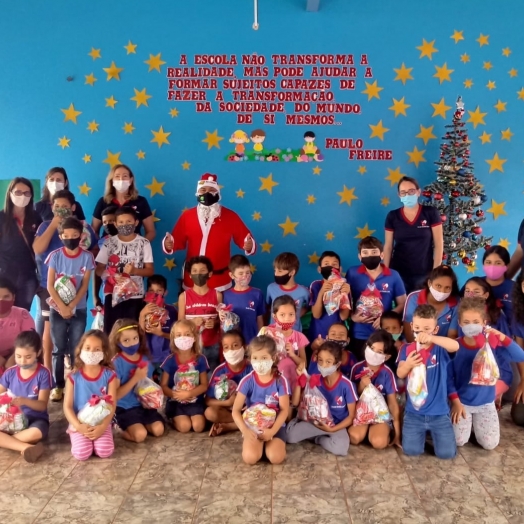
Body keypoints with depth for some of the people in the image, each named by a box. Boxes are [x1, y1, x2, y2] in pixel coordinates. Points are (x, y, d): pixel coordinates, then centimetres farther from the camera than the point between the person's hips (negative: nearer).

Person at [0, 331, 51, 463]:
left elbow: (42, 405, -13)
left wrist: (24, 401, -34)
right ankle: (26, 447, -29)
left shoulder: (43, 374, -11)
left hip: (36, 419, -3)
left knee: (36, 433, -39)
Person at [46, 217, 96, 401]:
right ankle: (58, 386, 12)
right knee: (58, 349, 4)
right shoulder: (55, 256, -3)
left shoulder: (87, 257, -3)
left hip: (79, 310, 0)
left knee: (76, 349, 4)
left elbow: (85, 286, -4)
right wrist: (62, 307, -13)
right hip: (57, 309, 0)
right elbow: (50, 286, -5)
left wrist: (70, 306, -12)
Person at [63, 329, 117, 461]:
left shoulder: (109, 375, -3)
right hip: (80, 423, 0)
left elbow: (111, 405, -5)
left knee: (105, 452, -23)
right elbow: (67, 406, -2)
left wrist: (102, 426, -19)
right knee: (82, 453, -23)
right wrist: (78, 426, -17)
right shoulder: (74, 376, -3)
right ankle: (79, 436, 8)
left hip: (101, 422, 0)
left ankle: (98, 435, 7)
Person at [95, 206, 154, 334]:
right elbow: (99, 269, 3)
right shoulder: (109, 243, 2)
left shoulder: (143, 243, -1)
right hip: (113, 294, 1)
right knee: (110, 330, 1)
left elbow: (150, 270, 1)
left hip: (135, 295, -1)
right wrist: (112, 276, -17)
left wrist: (135, 271, -18)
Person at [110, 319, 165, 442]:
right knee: (140, 435, -23)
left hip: (143, 404, 5)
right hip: (124, 407, -5)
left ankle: (139, 424, 13)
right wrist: (136, 378, -23)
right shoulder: (116, 363, -16)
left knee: (158, 430, -13)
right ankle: (125, 428, 7)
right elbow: (116, 395, -17)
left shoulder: (145, 360, 0)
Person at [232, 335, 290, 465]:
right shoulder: (247, 381, -10)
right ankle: (261, 442, 8)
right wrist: (245, 430, -27)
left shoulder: (280, 381, -10)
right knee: (250, 457, -25)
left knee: (276, 457, -25)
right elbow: (236, 411, -10)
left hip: (275, 426, 0)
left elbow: (284, 410, -8)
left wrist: (272, 431, -22)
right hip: (253, 426, 0)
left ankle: (269, 442, 8)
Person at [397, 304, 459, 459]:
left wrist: (431, 338, -49)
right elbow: (400, 374, -5)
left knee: (447, 453, -2)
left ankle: (433, 432, 30)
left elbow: (455, 346, -32)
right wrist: (407, 365, -29)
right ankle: (423, 432, 30)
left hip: (439, 412, -2)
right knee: (411, 450, -3)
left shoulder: (440, 348, -10)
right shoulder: (407, 349, -1)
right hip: (414, 412, 2)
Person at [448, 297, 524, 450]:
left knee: (490, 444, -4)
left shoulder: (492, 343, -11)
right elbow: (449, 377, -7)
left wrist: (502, 337, -31)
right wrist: (455, 401, -13)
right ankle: (468, 420, 24)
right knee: (459, 441, -9)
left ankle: (476, 422, 27)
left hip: (486, 403, 1)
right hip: (462, 402, -1)